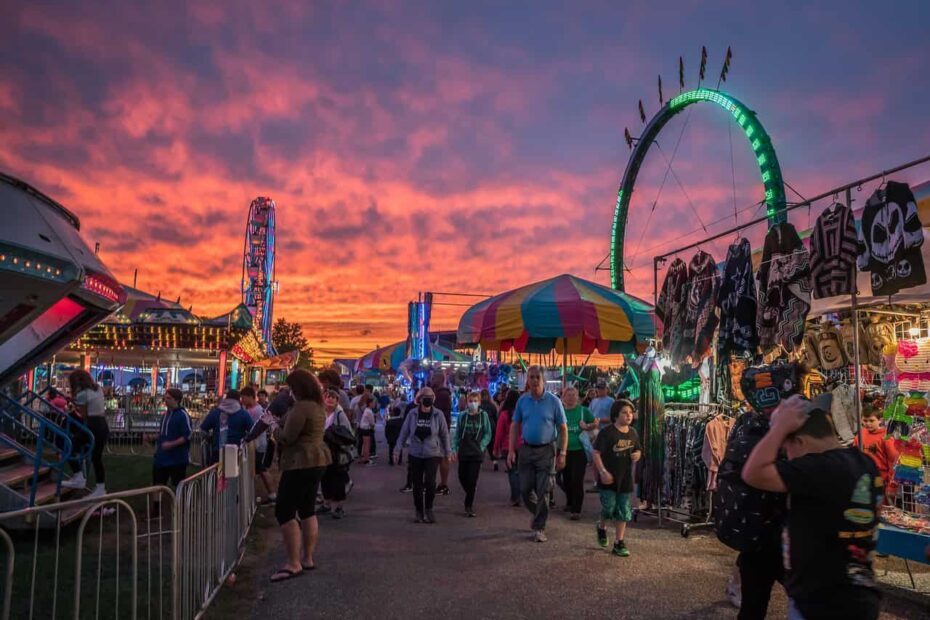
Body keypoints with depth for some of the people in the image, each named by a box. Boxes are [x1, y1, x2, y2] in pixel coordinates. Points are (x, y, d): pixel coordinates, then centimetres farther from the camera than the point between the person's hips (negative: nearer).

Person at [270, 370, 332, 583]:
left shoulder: (300, 407, -19)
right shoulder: (318, 406, 13)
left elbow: (287, 438, -18)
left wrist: (275, 429, 0)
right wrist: (282, 426, 7)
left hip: (301, 463, -10)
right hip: (316, 461, 10)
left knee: (284, 511, -5)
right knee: (307, 510, 15)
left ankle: (294, 564, -5)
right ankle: (307, 559, 20)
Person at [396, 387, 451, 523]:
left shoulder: (438, 415, -4)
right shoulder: (412, 414, -3)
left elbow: (445, 434, 3)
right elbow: (404, 433, 3)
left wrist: (448, 452, 6)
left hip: (433, 454, -1)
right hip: (415, 454, 1)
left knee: (430, 482, -16)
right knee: (417, 484, 7)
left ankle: (428, 509, 7)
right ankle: (419, 512, 24)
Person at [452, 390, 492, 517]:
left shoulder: (483, 415, -2)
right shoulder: (463, 416, 2)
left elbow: (488, 434, 2)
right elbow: (457, 434, 6)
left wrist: (482, 446, -8)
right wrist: (454, 449, 0)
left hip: (476, 453, -2)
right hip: (463, 452, 3)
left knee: (472, 479, -4)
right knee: (462, 477, 9)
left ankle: (469, 505, 8)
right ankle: (470, 499, 35)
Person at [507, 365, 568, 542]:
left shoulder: (553, 401, -7)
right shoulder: (522, 400, 1)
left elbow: (563, 429, -4)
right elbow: (515, 426, 6)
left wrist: (562, 454, -9)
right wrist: (511, 451, -1)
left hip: (546, 450, -3)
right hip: (527, 449, 3)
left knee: (543, 491, -1)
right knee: (525, 489, 8)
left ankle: (539, 528, 11)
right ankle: (539, 514, 35)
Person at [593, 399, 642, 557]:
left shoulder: (633, 433, 6)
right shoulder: (606, 432, -13)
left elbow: (638, 450, 20)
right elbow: (596, 453, -13)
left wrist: (637, 455, -4)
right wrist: (603, 472, -20)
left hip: (625, 478, 5)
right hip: (608, 478, -5)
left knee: (623, 512, 7)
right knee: (609, 508, -3)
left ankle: (619, 543, 17)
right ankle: (602, 527, 30)